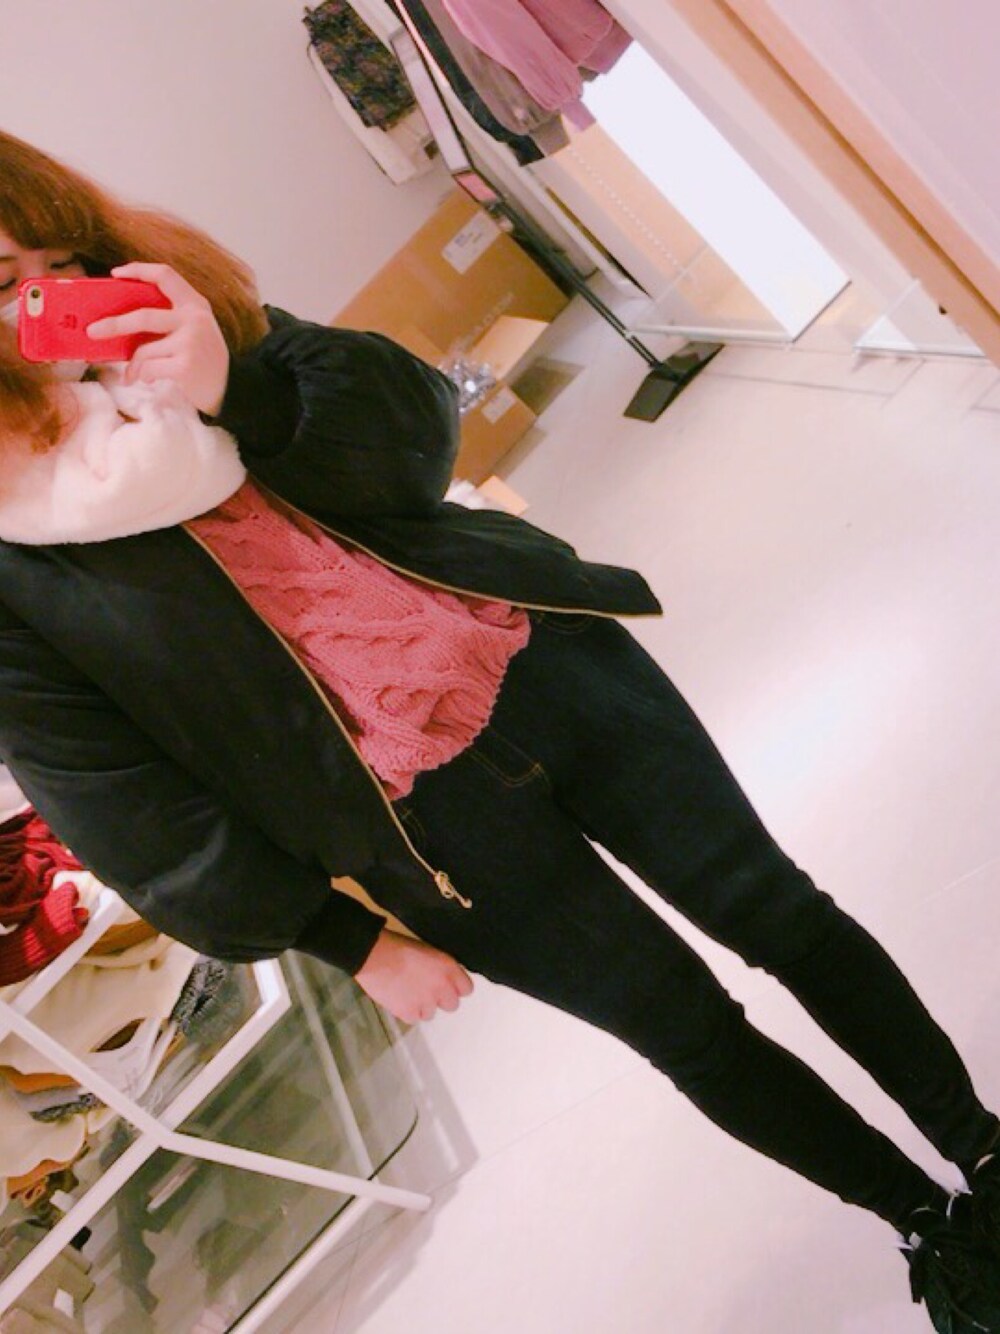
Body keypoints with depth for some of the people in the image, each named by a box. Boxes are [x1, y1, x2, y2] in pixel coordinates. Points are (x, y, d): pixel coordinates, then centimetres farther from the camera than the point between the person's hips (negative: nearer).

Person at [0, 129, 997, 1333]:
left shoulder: (191, 320, 4)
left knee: (776, 910, 11)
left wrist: (237, 388, -23)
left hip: (541, 660, 4)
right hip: (426, 816, -3)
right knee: (692, 1029, 10)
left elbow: (415, 436, -5)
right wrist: (355, 943, -3)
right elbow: (147, 824, -7)